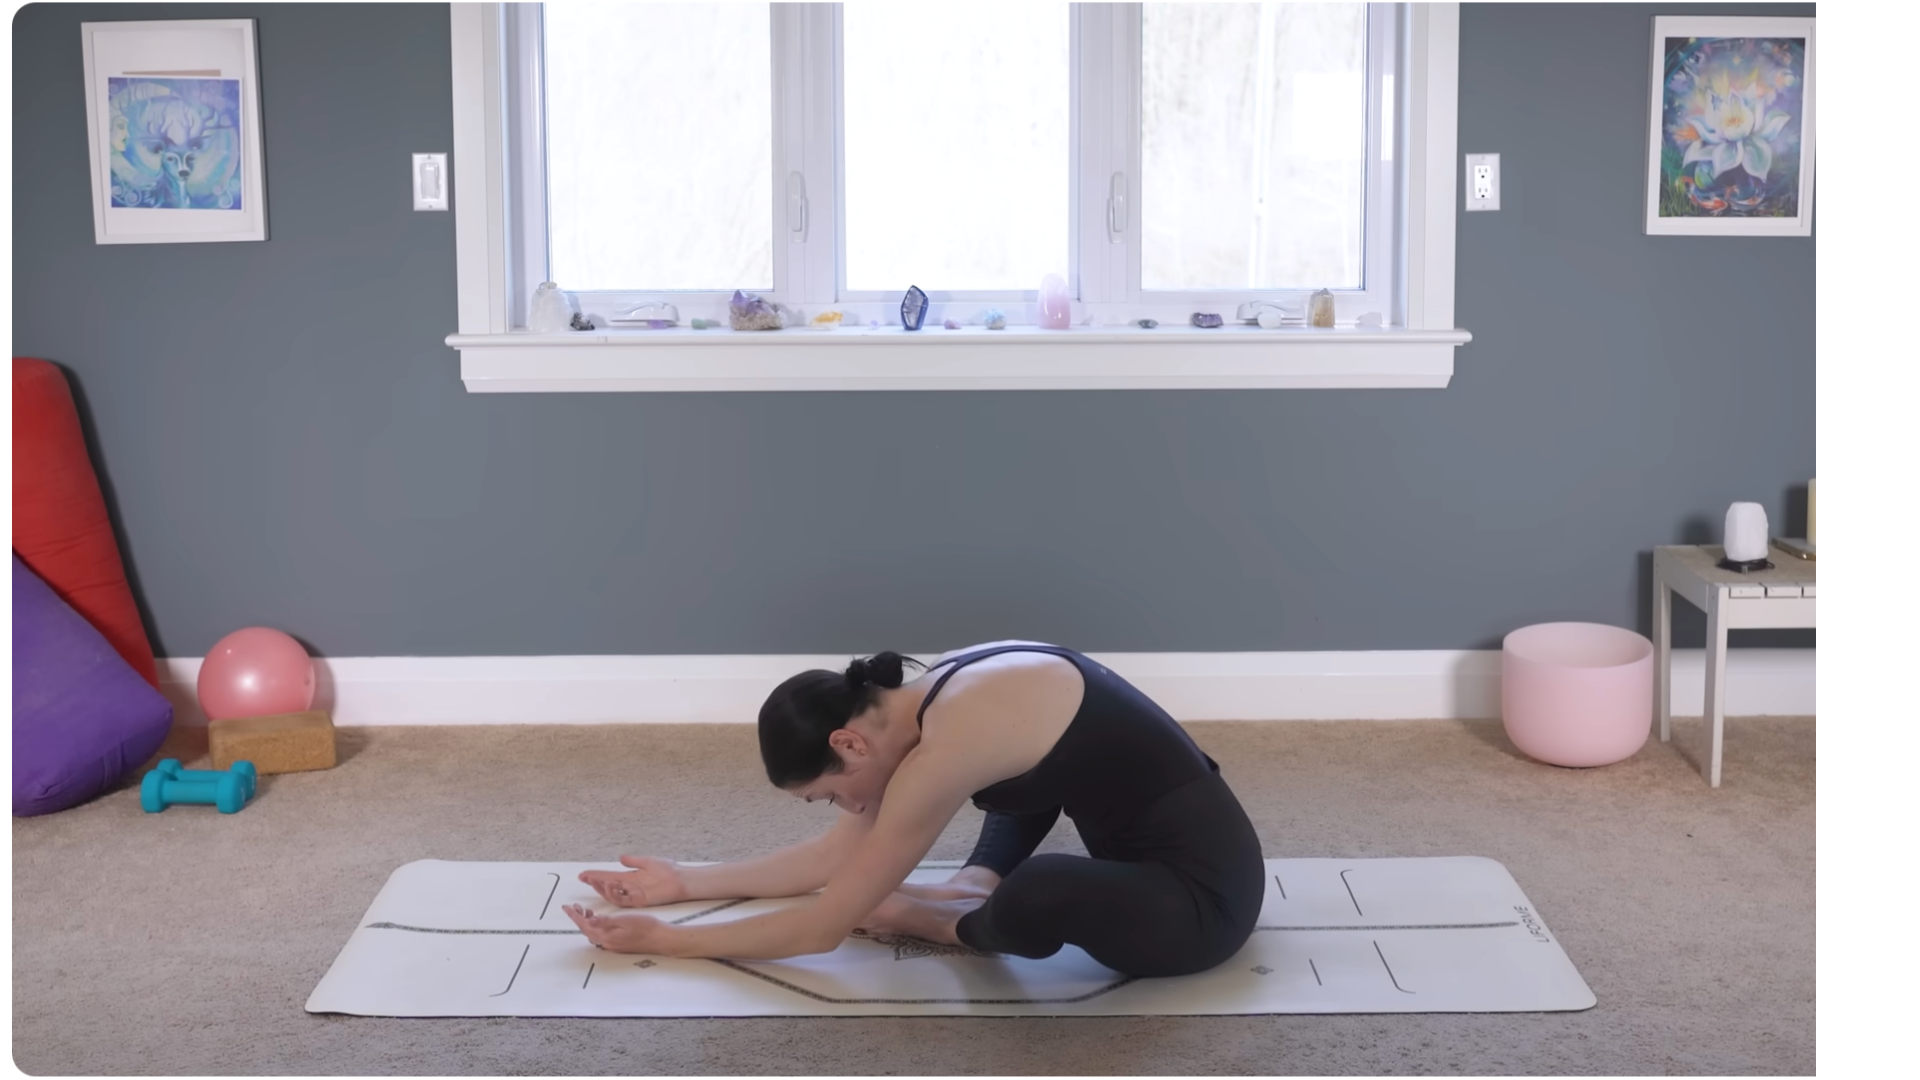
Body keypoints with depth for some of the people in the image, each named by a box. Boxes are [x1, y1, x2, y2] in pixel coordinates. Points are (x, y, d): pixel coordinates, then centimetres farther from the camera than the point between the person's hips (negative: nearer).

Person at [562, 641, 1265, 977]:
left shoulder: (947, 746, -25)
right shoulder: (935, 698, 2)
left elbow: (821, 929, -16)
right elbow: (837, 855, 14)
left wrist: (668, 941, -7)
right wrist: (685, 882, 16)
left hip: (1201, 895, -9)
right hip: (1157, 843, 9)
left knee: (1035, 896, -37)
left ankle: (952, 923, -5)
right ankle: (974, 891, 5)